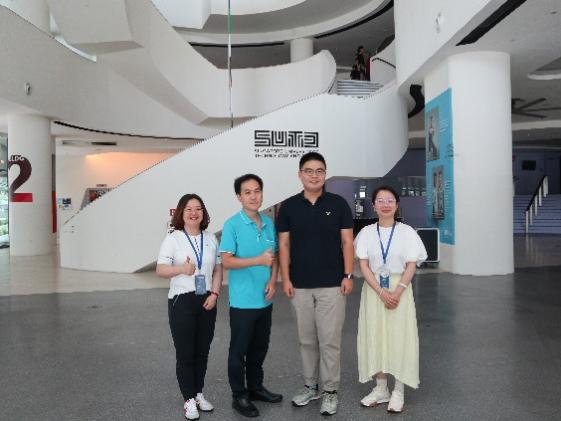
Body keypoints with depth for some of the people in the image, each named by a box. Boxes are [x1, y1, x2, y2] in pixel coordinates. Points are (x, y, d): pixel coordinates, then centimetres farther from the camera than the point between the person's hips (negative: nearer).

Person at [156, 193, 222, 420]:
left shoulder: (210, 238, 6)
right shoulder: (173, 238, -6)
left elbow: (218, 268, 9)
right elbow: (160, 270, -12)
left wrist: (214, 294, -4)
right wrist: (181, 269, -30)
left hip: (207, 301, 4)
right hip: (181, 301, -4)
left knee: (202, 351, 13)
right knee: (185, 353, 3)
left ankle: (199, 393, 29)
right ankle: (189, 399, 18)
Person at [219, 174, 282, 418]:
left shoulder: (269, 223, 5)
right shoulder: (232, 225, -12)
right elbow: (227, 261, -16)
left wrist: (273, 281, -3)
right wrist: (259, 260, -22)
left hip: (264, 299, 5)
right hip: (242, 301, -5)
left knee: (260, 348, 19)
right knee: (239, 350, 8)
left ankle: (255, 387, 36)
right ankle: (239, 396, 24)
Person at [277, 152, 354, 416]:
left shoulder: (338, 203, -1)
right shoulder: (289, 206, 2)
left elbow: (347, 242, 0)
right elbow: (284, 245, 3)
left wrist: (348, 275, -8)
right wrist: (286, 279, -3)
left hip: (332, 285, -2)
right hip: (299, 286, 2)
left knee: (330, 340, 3)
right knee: (307, 340, 14)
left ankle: (330, 391, 18)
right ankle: (310, 386, 29)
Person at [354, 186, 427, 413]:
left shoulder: (406, 232, -2)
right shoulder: (366, 233, 1)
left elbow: (411, 267, -4)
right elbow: (364, 266, -4)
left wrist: (397, 292, -17)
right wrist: (381, 292, -15)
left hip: (399, 289, -1)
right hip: (373, 290, 2)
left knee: (399, 337, 2)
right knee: (375, 337, 7)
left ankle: (398, 391, 16)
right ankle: (381, 389, 21)